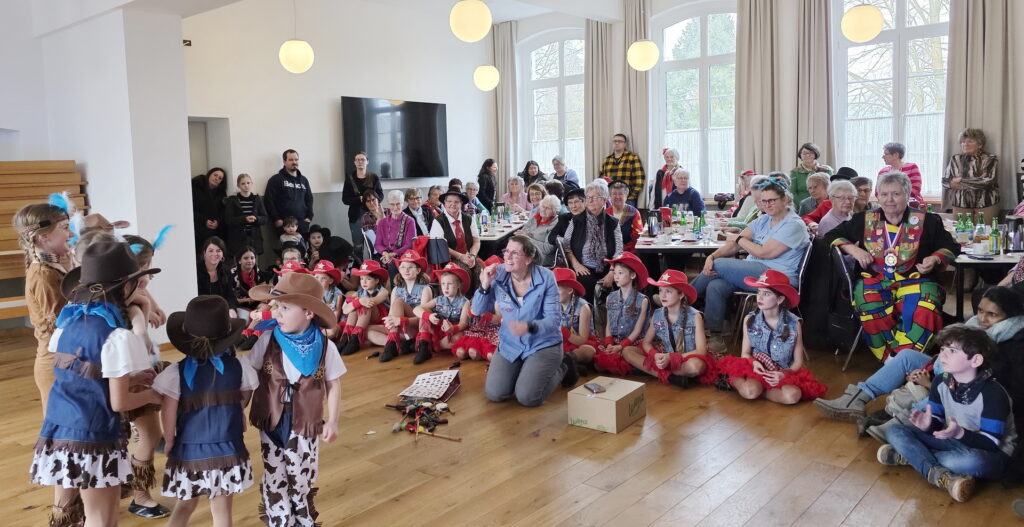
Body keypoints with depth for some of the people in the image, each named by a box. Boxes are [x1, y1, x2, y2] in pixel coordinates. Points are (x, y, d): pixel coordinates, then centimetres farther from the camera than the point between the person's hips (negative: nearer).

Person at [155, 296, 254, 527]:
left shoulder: (176, 372, -13)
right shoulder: (239, 368, -7)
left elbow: (169, 415, -8)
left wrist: (169, 443, 8)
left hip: (189, 452, 0)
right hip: (227, 451, 1)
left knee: (185, 506, 21)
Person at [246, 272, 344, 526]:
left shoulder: (325, 346, -11)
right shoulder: (267, 340, -11)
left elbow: (334, 385, -1)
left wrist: (332, 421, 1)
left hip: (305, 424, 0)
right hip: (271, 421, 1)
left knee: (303, 478, 14)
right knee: (274, 479, 12)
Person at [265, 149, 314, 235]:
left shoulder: (304, 180, 19)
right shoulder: (275, 179, 3)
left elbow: (309, 199, 23)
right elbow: (268, 201, -2)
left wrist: (309, 217, 9)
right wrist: (276, 219, -9)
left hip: (302, 224, 4)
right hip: (284, 225, -4)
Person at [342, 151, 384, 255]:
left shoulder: (374, 177, 6)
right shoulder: (350, 178, 5)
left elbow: (381, 195, 7)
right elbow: (345, 199, 2)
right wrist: (359, 199, -14)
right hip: (356, 216, 0)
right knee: (358, 246, 0)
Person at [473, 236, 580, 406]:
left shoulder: (546, 278, -19)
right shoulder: (498, 275, -11)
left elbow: (553, 320, -20)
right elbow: (478, 311, -5)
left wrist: (529, 327, -40)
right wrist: (485, 285, -23)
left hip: (543, 344, -3)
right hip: (510, 344, 4)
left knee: (526, 398, -13)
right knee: (494, 394, -5)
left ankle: (563, 366, 15)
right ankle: (524, 370, 26)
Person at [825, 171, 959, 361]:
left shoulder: (927, 221, 13)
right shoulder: (864, 220, 15)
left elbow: (951, 247, 19)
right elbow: (832, 236, 20)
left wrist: (935, 259, -3)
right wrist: (853, 249, 1)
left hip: (913, 281, 0)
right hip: (874, 281, 0)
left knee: (923, 310, -37)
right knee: (870, 305, -37)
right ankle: (892, 360, -26)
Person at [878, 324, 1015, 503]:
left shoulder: (992, 393, -21)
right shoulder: (941, 382, -3)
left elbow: (991, 443, -22)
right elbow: (937, 425, 0)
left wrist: (960, 433, -39)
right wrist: (927, 425, -23)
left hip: (990, 454, -6)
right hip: (953, 441, 6)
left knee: (973, 461, -43)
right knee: (895, 432, -10)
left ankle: (909, 456, -24)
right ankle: (938, 474, -29)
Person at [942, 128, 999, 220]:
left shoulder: (990, 159, -1)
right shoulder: (955, 159, 7)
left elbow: (988, 180, -14)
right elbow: (945, 181, 3)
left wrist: (961, 180, -9)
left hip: (986, 204, -2)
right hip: (960, 204, 2)